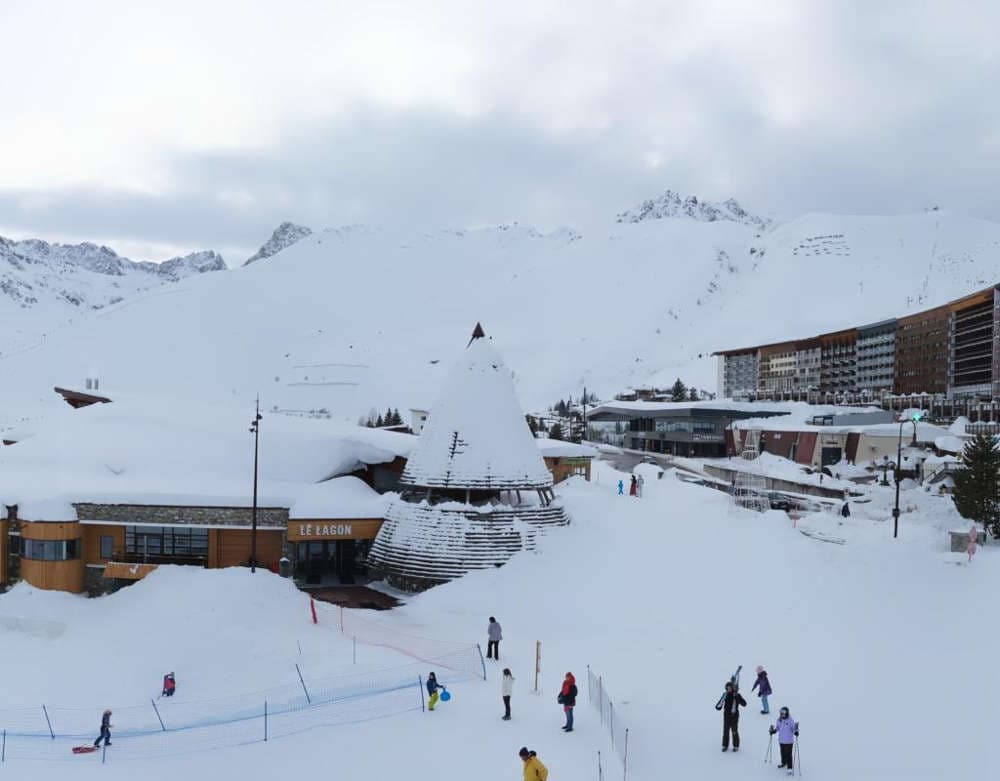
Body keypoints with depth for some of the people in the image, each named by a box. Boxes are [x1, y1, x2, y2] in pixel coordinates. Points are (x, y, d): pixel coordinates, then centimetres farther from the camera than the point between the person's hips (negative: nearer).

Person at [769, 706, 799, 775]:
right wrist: (773, 730, -5)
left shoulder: (791, 720, -19)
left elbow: (794, 729, -14)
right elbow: (777, 728, 10)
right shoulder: (779, 720, -4)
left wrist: (796, 731, -35)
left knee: (788, 754, -3)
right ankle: (783, 763, 45)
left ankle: (790, 768, 7)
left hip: (789, 741, -5)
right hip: (781, 740, 5)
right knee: (783, 753, 22)